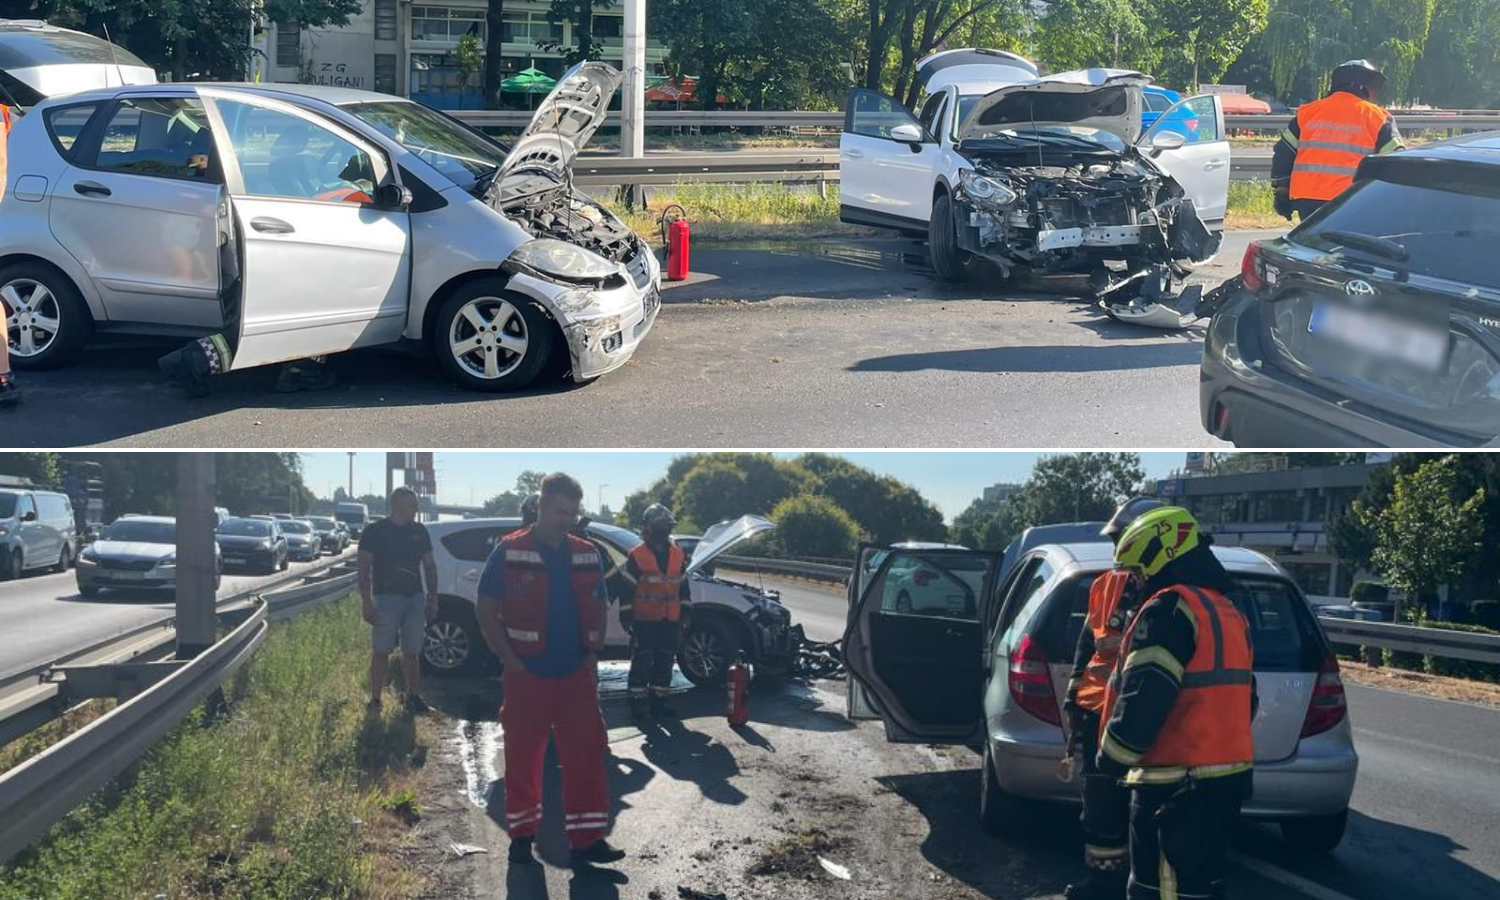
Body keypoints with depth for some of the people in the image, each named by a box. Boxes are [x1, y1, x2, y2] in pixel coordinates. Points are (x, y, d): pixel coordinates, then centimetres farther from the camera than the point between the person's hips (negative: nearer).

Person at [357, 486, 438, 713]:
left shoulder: (419, 531, 10)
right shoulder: (375, 531, -3)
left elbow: (429, 566, 16)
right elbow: (364, 569, -5)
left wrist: (432, 599, 10)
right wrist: (367, 603, -11)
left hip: (415, 598, 4)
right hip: (386, 598, -4)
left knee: (411, 652, 8)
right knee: (381, 651, -2)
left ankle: (413, 697, 14)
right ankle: (375, 699, 3)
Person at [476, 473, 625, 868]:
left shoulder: (588, 555, 9)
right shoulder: (509, 552, -4)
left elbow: (598, 609, 17)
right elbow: (487, 610, -3)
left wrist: (593, 654, 5)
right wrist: (509, 659, -9)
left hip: (577, 673, 3)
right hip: (526, 674, -3)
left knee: (586, 756, 0)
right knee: (522, 758, 6)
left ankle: (586, 839, 4)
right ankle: (522, 835, 19)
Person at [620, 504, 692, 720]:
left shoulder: (678, 555, 10)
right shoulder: (637, 556, -6)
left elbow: (684, 586, 16)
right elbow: (627, 588, -6)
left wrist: (685, 612, 13)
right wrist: (626, 616, -8)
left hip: (670, 621, 5)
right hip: (644, 621, -5)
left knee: (665, 662, 9)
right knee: (641, 663, -4)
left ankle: (658, 700, 18)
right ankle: (638, 702, 2)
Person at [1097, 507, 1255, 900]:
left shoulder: (1169, 609, -15)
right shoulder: (1228, 613, 16)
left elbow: (1142, 700, -21)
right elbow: (1241, 697, 22)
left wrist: (1111, 760, -9)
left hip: (1174, 785, -10)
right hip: (1229, 774, 10)